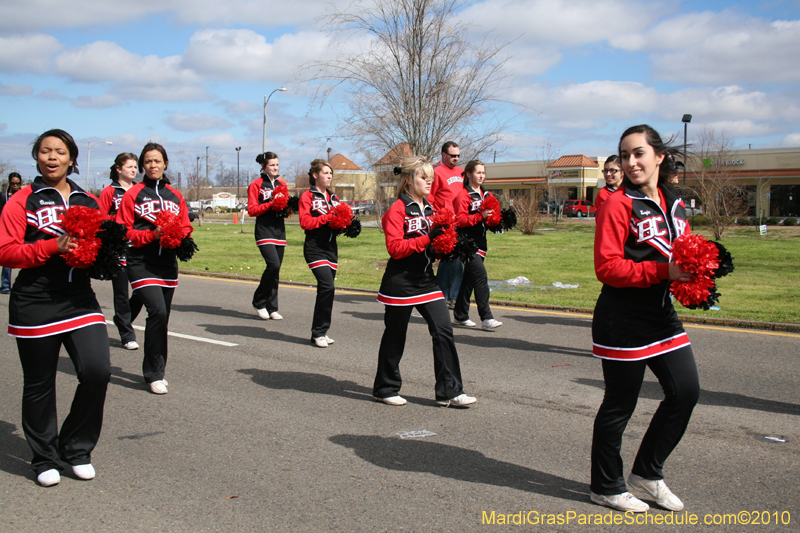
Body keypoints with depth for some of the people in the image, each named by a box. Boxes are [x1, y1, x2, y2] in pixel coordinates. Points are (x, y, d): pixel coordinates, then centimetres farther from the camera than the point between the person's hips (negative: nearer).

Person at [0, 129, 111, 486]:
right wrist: (53, 246, -19)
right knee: (39, 384, 7)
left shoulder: (88, 202, 12)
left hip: (81, 299, 3)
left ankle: (76, 449, 13)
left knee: (97, 371, -9)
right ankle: (45, 459, 25)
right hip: (35, 305, -3)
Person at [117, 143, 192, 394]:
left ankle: (156, 370, 22)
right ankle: (154, 374, -7)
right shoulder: (133, 194, -1)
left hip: (168, 263, 5)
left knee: (162, 317, 10)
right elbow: (124, 232, -4)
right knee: (157, 311, -18)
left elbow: (186, 227, 14)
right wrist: (152, 234, -18)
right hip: (142, 263, -5)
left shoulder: (175, 195, 13)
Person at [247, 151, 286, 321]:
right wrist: (271, 204, -18)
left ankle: (272, 308, 12)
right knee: (274, 264, -19)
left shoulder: (282, 184, 16)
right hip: (264, 230, -6)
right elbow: (252, 210, -8)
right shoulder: (256, 185, -2)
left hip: (279, 229, 6)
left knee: (276, 270, 5)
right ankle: (259, 302, -1)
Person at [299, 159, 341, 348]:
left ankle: (321, 332, 18)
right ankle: (319, 332, -7)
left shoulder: (334, 198, 17)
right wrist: (328, 217, -18)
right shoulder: (308, 196, -3)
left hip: (331, 248, 7)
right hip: (315, 248, -7)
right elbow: (305, 222, -14)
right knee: (327, 287, -18)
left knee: (325, 290, 8)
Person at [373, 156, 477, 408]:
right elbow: (395, 248, -19)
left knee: (443, 331, -1)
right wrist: (427, 238, -25)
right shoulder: (397, 209, -10)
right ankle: (385, 389, 22)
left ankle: (449, 391, 6)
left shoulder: (430, 208, 14)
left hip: (426, 280, 7)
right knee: (395, 336, 5)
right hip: (400, 283, -7)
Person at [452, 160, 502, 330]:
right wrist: (480, 216, -25)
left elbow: (490, 215, 24)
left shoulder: (486, 194, 15)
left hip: (480, 241, 8)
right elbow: (461, 220, -16)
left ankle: (460, 315, 22)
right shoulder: (464, 195, -9)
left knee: (469, 279, 13)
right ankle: (486, 318, -14)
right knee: (481, 276, -15)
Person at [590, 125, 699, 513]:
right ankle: (606, 487, 21)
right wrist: (664, 271, -25)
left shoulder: (674, 204, 11)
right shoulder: (618, 204, -12)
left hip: (661, 314, 8)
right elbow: (607, 267, -20)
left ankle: (647, 471, 26)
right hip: (623, 319, -7)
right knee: (620, 404, 3)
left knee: (685, 392, 7)